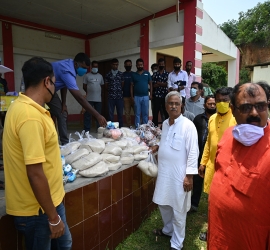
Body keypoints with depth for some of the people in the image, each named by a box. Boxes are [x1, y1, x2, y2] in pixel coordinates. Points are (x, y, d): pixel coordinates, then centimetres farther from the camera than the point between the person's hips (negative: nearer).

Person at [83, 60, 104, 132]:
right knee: (87, 114, -2)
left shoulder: (100, 76, 13)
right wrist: (89, 92, 5)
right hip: (89, 99, -3)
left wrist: (98, 92, 7)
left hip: (98, 99, 3)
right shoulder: (87, 75, 3)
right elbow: (84, 86, 6)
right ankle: (86, 130, 4)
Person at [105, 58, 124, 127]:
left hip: (119, 96, 0)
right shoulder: (108, 74, 7)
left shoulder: (121, 74, 8)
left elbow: (122, 84, 13)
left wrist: (119, 89, 8)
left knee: (120, 113, 4)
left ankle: (120, 127, 13)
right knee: (111, 113, 2)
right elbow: (106, 85, 13)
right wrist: (111, 90, 7)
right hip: (111, 96, 0)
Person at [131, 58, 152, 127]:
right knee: (137, 113, 4)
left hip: (145, 96, 0)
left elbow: (150, 84, 7)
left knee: (145, 113, 5)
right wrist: (132, 96, -2)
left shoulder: (147, 73, 7)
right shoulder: (134, 74, 7)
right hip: (137, 97, 0)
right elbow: (131, 86, 6)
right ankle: (137, 127, 11)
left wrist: (151, 94, -2)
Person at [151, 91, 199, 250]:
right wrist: (158, 147, 4)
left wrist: (189, 176, -17)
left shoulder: (188, 125, -14)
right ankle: (168, 230, 47)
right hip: (164, 172, 7)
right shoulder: (165, 123, 7)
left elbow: (193, 152, -15)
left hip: (179, 174, -7)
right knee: (163, 204, 21)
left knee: (178, 210, 9)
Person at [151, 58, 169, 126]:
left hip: (165, 96, 0)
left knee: (166, 112, 3)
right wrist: (163, 84, -7)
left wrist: (158, 83, -6)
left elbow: (168, 84, -5)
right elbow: (153, 85, -2)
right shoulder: (155, 74, 7)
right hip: (156, 96, 0)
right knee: (155, 113, 3)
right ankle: (155, 127, 11)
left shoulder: (167, 74, 7)